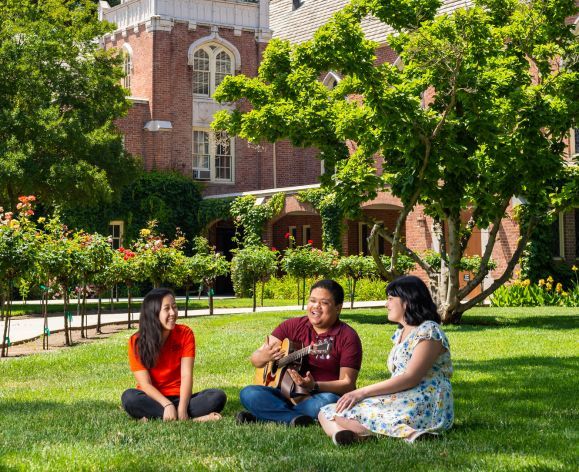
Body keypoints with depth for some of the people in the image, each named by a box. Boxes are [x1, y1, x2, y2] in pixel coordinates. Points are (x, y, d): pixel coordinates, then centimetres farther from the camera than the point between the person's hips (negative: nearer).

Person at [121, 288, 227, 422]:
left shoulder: (185, 334, -4)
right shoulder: (137, 342, -9)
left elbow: (186, 375, -13)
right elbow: (145, 384, -14)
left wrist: (182, 409, -28)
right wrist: (167, 405, -31)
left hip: (178, 398, 2)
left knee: (218, 397, -23)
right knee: (129, 397, -34)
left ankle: (154, 417, -28)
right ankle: (194, 418, -34)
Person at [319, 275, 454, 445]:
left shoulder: (428, 331, -7)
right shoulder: (400, 333, 22)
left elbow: (410, 378, -17)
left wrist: (363, 392, -18)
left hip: (424, 407, -9)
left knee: (344, 411, -22)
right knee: (326, 413, -8)